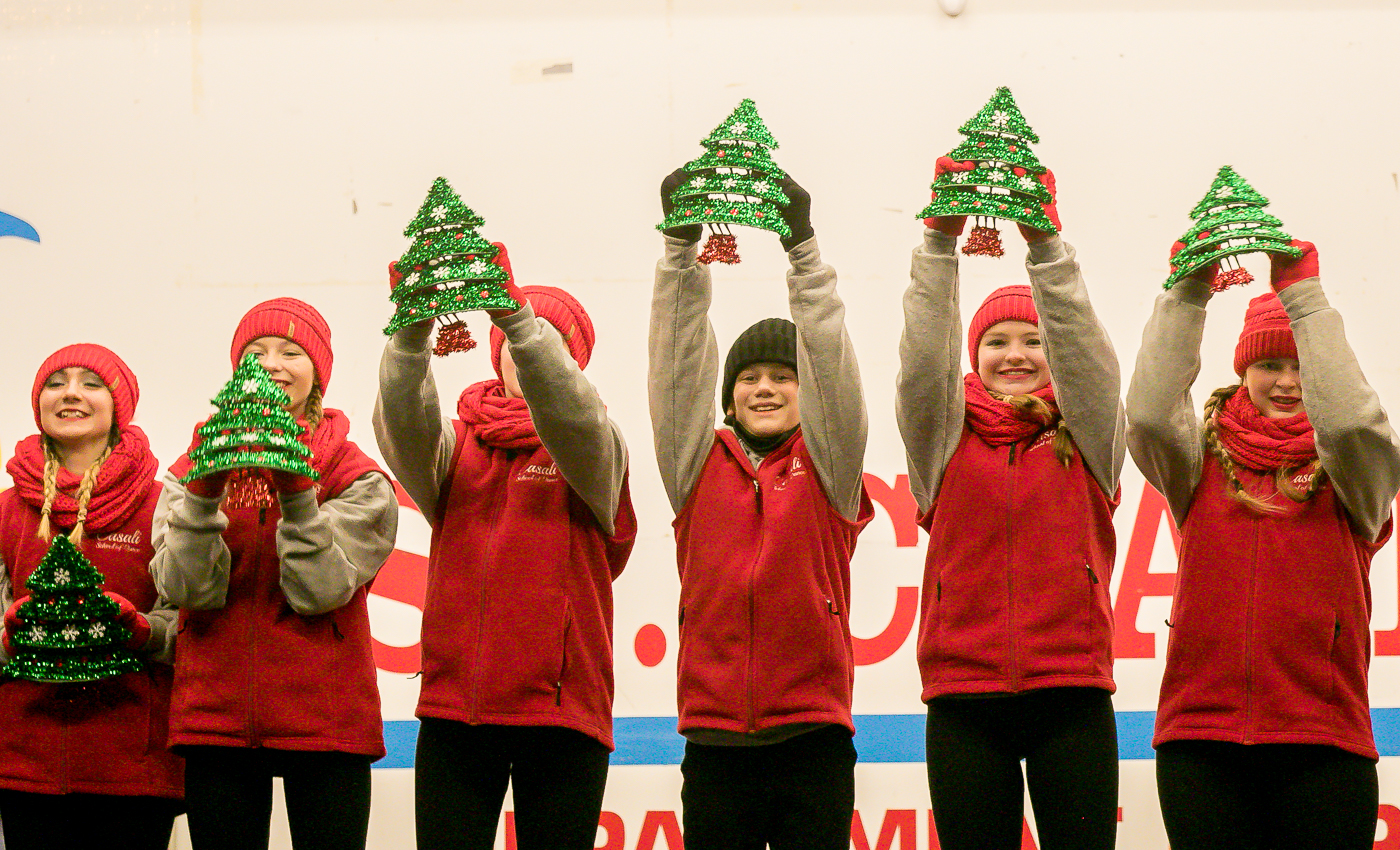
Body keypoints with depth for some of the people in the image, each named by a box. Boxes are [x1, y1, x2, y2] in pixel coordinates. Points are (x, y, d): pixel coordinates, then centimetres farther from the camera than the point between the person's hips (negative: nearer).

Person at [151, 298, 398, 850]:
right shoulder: (191, 472, 9)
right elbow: (185, 588, -6)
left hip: (324, 720, -1)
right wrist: (205, 491, -17)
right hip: (216, 717, 1)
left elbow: (317, 590, -9)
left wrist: (296, 492, -18)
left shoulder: (359, 480, 4)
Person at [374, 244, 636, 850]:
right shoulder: (457, 443, 12)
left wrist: (517, 313, -31)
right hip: (454, 709, 2)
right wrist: (411, 331, -28)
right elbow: (402, 424, -10)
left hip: (561, 710, -1)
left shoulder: (596, 450, 6)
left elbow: (569, 412, -16)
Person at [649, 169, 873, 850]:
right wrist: (680, 245, -6)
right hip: (714, 738, 1)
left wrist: (802, 244, -11)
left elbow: (830, 360, -2)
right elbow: (678, 362, 3)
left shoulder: (829, 466, 7)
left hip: (813, 738, -1)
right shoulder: (699, 465, 11)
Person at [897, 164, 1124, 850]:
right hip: (964, 697, 0)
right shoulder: (945, 441, 12)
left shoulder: (1086, 441, 11)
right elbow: (923, 360, -3)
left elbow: (1083, 351, -3)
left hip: (1072, 694, 0)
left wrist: (1046, 244, -16)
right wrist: (939, 241, -15)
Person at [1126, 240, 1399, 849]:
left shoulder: (1348, 473, 9)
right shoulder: (1204, 461, 11)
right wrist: (1186, 291, -14)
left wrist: (1303, 293, -14)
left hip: (1323, 737, 0)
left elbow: (1350, 420, -14)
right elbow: (1149, 414, -9)